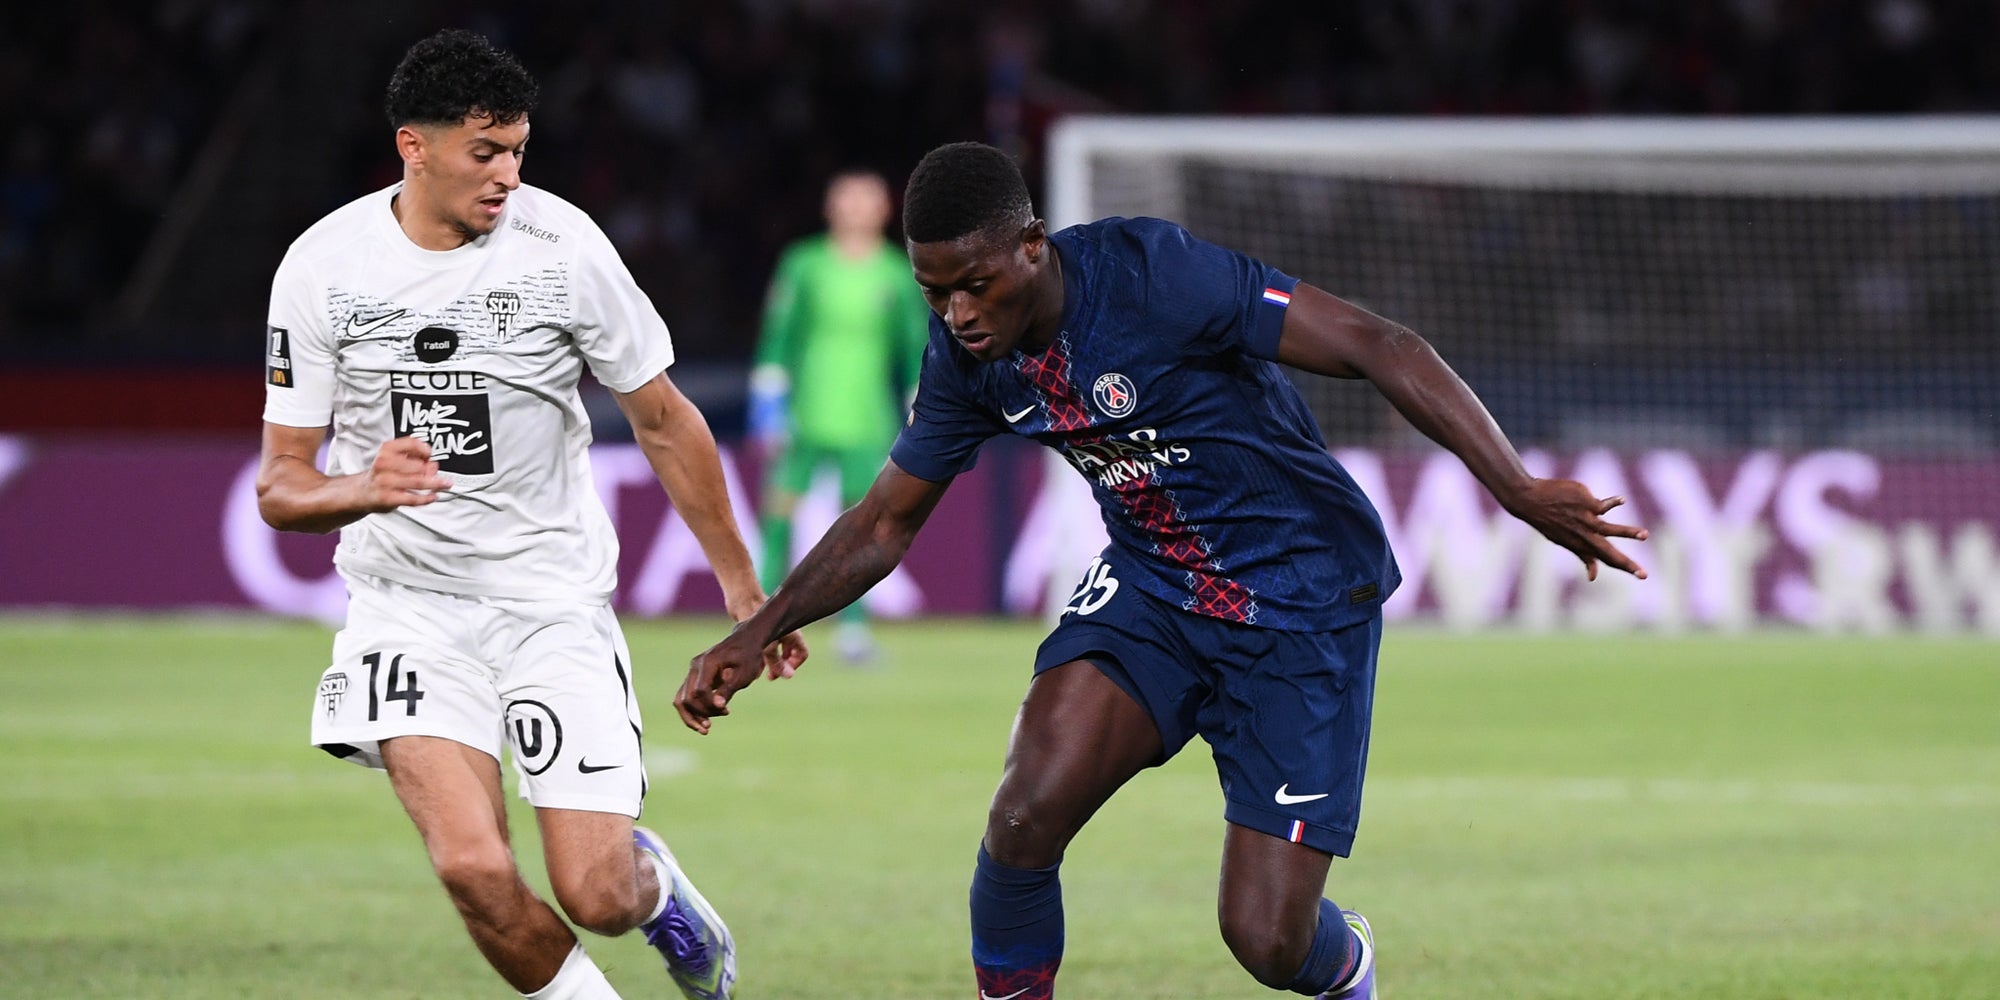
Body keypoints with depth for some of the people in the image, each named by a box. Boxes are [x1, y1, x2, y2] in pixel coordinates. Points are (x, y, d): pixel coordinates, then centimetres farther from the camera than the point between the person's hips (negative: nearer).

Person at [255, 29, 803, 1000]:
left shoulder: (562, 245, -10)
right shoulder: (323, 265, -8)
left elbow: (664, 421, 3)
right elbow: (281, 483, -3)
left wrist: (742, 591, 7)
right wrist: (364, 490, -26)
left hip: (555, 600, 0)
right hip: (408, 604, 0)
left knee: (599, 899, -7)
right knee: (474, 869, -22)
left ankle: (655, 881, 31)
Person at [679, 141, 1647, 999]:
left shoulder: (1152, 274, -27)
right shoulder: (966, 354, -7)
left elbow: (1381, 348, -27)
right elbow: (887, 520, 9)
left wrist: (1520, 491, -35)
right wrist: (758, 632, -2)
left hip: (1304, 609, -5)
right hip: (1149, 589, 5)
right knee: (1025, 816, -23)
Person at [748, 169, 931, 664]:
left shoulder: (898, 275, 5)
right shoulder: (804, 265, 2)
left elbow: (917, 347, 10)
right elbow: (777, 334, 2)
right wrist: (768, 405, -5)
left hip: (867, 416, 1)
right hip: (803, 415, -1)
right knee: (779, 511, -6)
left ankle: (852, 625, 5)